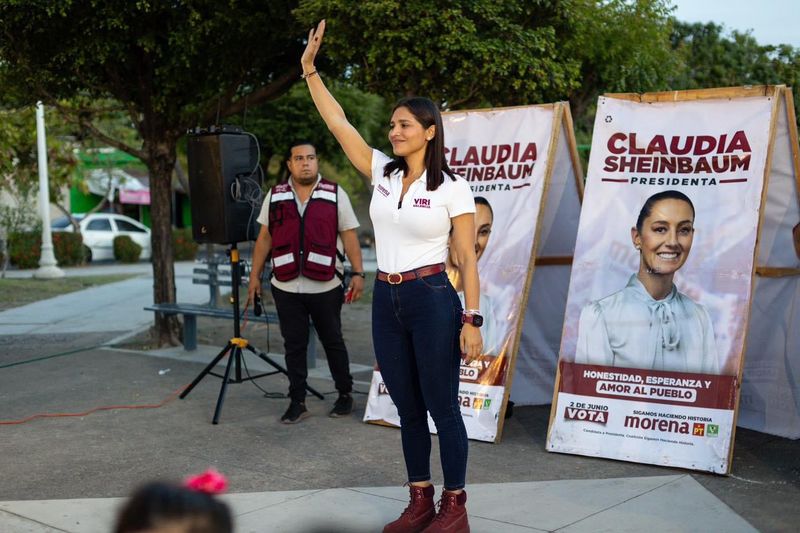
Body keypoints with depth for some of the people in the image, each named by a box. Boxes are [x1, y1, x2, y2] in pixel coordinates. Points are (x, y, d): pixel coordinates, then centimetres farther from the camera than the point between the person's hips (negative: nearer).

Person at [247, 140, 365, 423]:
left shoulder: (335, 194, 2)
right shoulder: (275, 195, 8)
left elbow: (349, 236, 0)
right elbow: (264, 237, 11)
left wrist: (358, 273, -8)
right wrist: (255, 275, 7)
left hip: (325, 286, -2)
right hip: (286, 287, 2)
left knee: (333, 342, 9)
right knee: (294, 346, 7)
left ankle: (345, 394, 24)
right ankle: (297, 402, 16)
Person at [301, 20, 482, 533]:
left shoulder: (451, 187, -7)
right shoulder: (383, 172, 7)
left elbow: (467, 258, -7)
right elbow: (338, 122, 7)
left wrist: (472, 320, -12)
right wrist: (310, 67, 2)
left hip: (432, 301, -6)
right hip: (387, 301, 6)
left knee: (442, 406, 1)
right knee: (408, 408, 12)